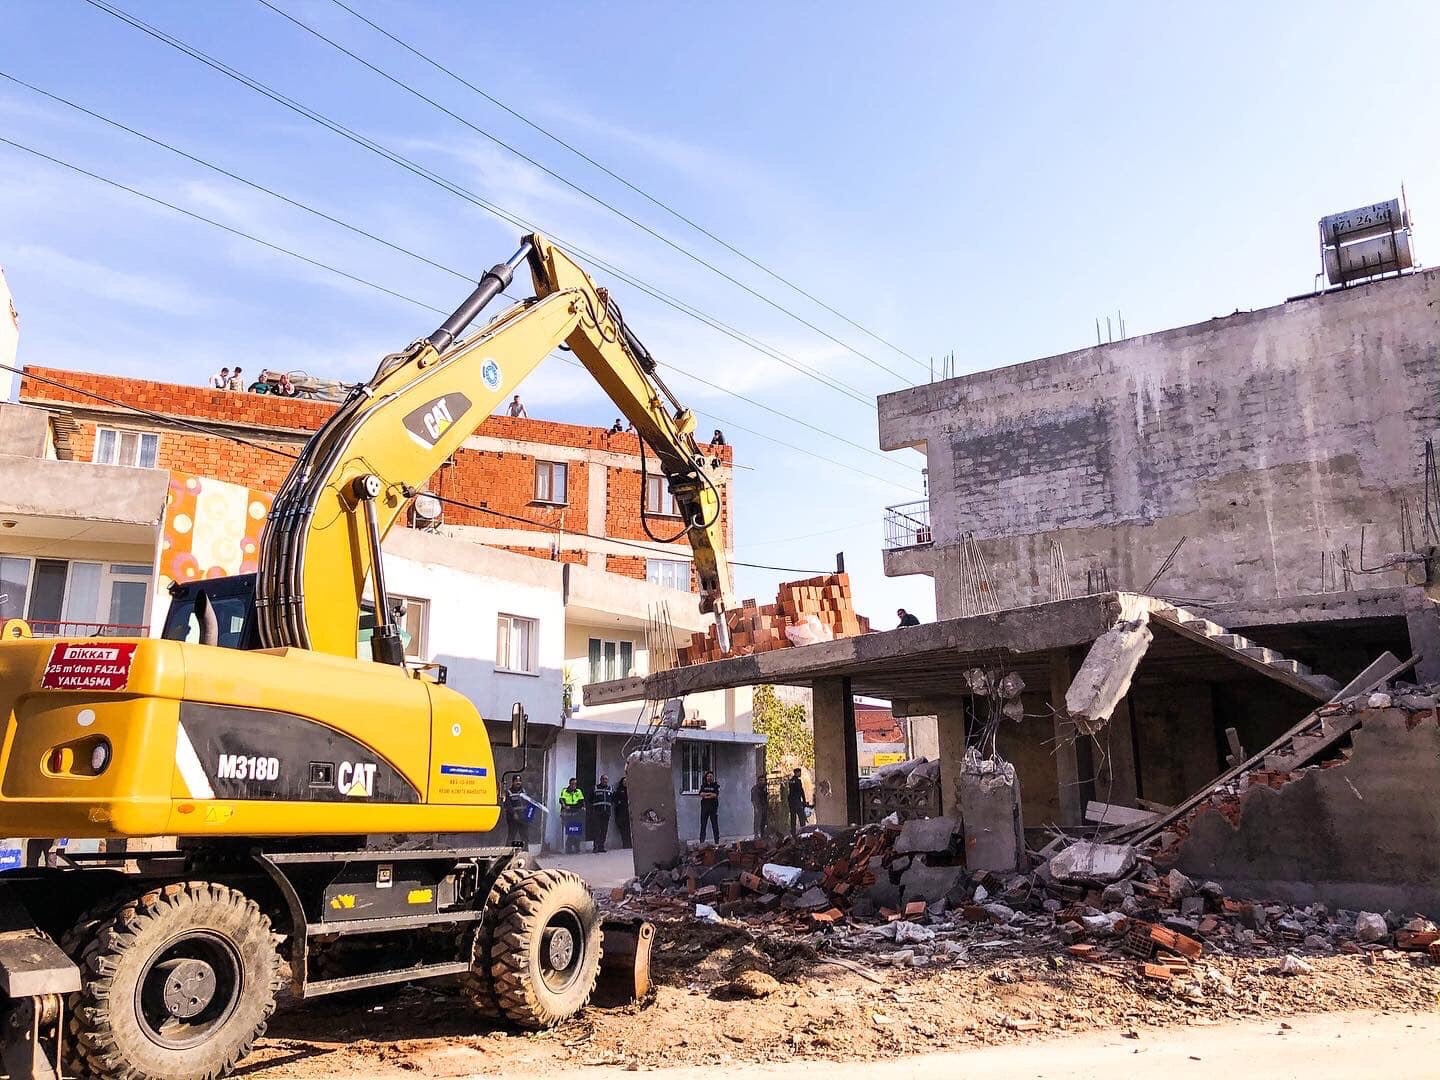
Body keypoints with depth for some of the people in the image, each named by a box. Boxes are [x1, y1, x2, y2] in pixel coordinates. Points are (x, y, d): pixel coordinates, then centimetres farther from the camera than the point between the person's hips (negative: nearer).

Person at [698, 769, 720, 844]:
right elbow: (701, 794, -2)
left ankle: (717, 841, 3)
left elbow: (716, 795, -8)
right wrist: (710, 794, -12)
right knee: (703, 824, 1)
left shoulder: (716, 785, 5)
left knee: (715, 824, -1)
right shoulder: (703, 785, 13)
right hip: (704, 807, 2)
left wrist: (705, 795, -8)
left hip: (713, 807, -2)